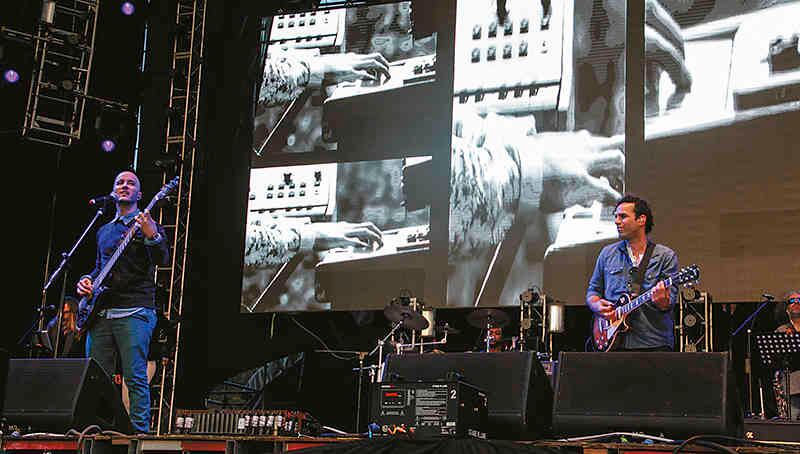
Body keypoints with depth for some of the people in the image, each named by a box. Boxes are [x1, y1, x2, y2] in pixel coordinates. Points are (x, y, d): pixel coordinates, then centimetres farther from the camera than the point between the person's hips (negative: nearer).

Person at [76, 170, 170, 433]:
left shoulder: (146, 224, 3)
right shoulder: (104, 231, 23)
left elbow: (162, 260, -13)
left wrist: (153, 236, -32)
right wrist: (86, 281, 12)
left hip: (134, 312, -6)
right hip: (100, 313, 7)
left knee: (135, 377, -9)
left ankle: (140, 433, -7)